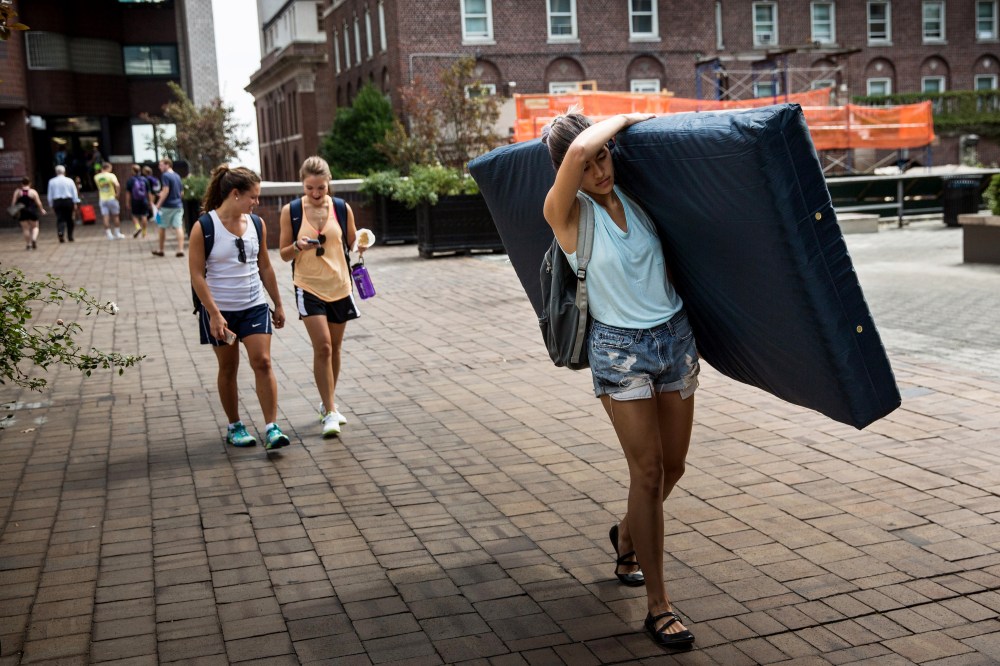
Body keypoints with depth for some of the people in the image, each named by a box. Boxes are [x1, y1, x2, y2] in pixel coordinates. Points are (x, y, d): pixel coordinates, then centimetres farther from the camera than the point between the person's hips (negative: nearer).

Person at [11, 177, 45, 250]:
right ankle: (34, 239, -14)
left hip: (22, 212, 1)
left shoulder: (17, 191, -1)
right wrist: (41, 210, 10)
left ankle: (28, 244, 11)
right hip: (32, 212, -1)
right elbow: (38, 202, -4)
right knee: (35, 227, 12)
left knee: (25, 228, 10)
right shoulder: (33, 192, -6)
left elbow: (13, 202, -5)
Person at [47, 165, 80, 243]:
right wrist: (75, 203, 7)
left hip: (57, 202, 0)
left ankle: (60, 232, -27)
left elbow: (49, 194, 4)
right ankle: (70, 237, 15)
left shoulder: (52, 181, 2)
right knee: (69, 219, 10)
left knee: (60, 219, -1)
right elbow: (75, 192, 2)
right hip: (68, 201, 0)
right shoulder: (69, 180, 1)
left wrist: (51, 204, 11)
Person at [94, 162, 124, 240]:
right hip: (111, 198, -3)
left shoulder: (96, 177, 3)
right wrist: (117, 193, -11)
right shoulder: (111, 175, -10)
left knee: (106, 218, 0)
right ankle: (117, 234, 15)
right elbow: (117, 185, -25)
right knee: (115, 216, 10)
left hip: (102, 199, 3)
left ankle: (109, 235, -4)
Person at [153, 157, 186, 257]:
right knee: (178, 227, -2)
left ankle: (161, 250, 18)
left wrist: (159, 203, -15)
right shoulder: (177, 176, 13)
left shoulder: (165, 175, -11)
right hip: (178, 205, 6)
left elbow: (166, 191, -19)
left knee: (162, 227, 9)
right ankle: (180, 249, -13)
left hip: (167, 206, -6)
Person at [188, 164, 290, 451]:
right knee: (228, 368, 9)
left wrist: (278, 304, 15)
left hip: (254, 306, 3)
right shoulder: (204, 228, -11)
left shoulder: (257, 224, 3)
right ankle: (234, 427, 24)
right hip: (220, 310, -3)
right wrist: (214, 314, -17)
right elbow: (197, 274, -12)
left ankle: (272, 428, -5)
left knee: (262, 362, -8)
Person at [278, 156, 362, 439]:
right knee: (322, 347, -12)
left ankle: (329, 403, 30)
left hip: (339, 286, 3)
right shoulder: (290, 211, -4)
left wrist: (362, 244, -10)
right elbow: (284, 254, 0)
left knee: (334, 348, 13)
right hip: (309, 287, -3)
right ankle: (330, 411, -4)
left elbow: (353, 244, 12)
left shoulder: (342, 208, 0)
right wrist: (298, 247, -20)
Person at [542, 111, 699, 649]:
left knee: (673, 466, 13)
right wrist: (624, 119, -15)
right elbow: (578, 150, -30)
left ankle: (626, 534, 43)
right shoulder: (564, 213, -13)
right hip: (620, 348, -5)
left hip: (676, 336, 6)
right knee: (647, 470, -7)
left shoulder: (634, 194, 3)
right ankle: (658, 606, 4)